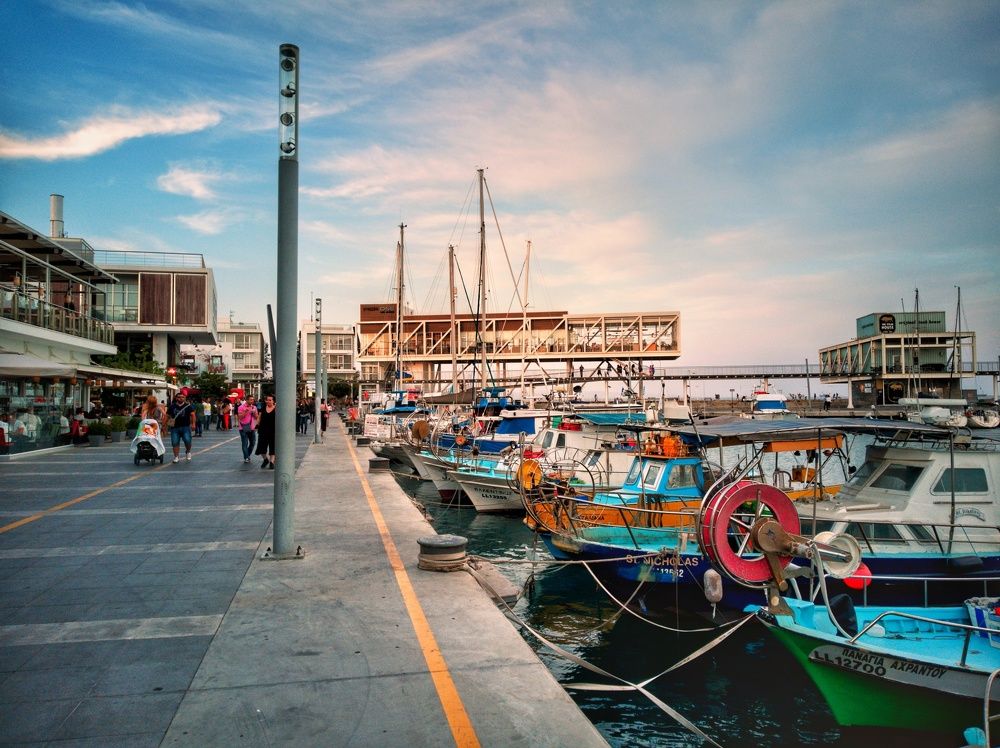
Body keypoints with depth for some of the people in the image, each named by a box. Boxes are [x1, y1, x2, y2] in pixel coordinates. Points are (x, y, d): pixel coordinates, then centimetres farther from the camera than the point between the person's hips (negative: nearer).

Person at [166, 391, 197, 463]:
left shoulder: (188, 406, 2)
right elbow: (167, 416, 13)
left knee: (187, 441, -13)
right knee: (175, 443, 0)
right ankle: (176, 457, 11)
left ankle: (188, 452, 16)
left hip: (185, 427, -2)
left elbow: (192, 414, -3)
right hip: (175, 427, 2)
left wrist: (193, 423, -15)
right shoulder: (172, 406, 8)